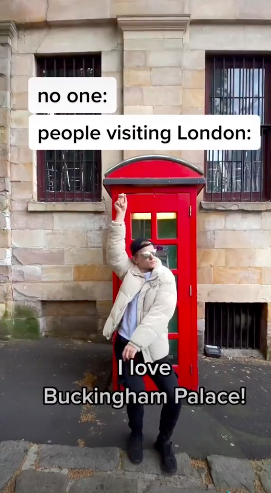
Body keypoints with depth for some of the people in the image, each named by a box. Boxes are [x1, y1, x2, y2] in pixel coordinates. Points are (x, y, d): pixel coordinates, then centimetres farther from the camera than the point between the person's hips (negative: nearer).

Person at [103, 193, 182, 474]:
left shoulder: (166, 278, -10)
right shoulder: (129, 270, 1)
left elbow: (160, 313, -21)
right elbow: (114, 251, -12)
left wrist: (137, 341, -28)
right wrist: (119, 218, -19)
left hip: (152, 347, -1)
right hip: (124, 342, 2)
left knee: (174, 396, -2)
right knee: (136, 393, 2)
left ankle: (164, 442, 29)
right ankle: (136, 435, 36)